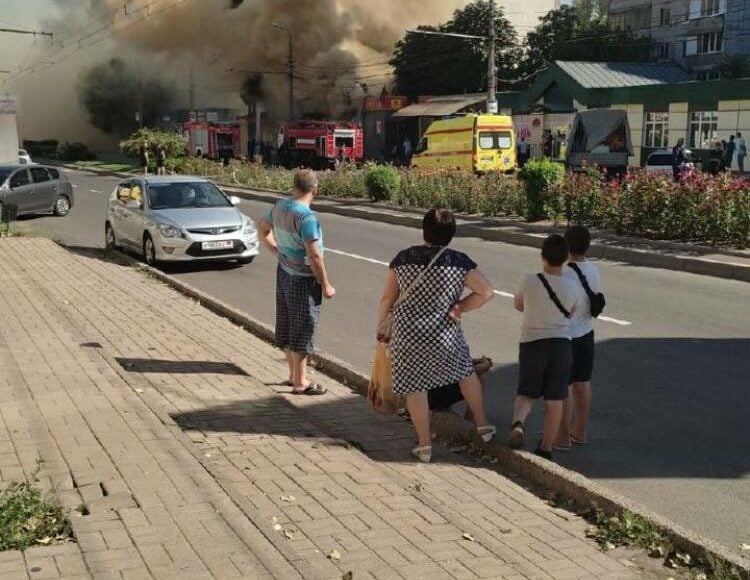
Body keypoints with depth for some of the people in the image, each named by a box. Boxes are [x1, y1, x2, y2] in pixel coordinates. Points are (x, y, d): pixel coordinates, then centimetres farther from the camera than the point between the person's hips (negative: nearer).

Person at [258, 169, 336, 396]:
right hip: (303, 279, -8)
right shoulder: (307, 217, -24)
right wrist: (326, 285, -16)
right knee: (302, 329, 1)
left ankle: (293, 374, 29)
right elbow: (314, 255, -24)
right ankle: (301, 382, 9)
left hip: (284, 273, 8)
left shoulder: (280, 207, 1)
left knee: (287, 326, 16)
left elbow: (263, 228, 19)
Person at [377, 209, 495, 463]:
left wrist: (380, 327, 16)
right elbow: (487, 292, -6)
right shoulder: (459, 261, -5)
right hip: (444, 335, 0)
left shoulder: (403, 258, -2)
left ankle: (424, 445, 14)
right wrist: (459, 308, 4)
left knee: (414, 386, 11)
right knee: (466, 372, 24)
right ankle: (483, 425, 33)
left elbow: (387, 298, 3)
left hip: (407, 334, 0)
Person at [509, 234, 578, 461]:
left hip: (532, 343, -1)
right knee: (554, 400, 10)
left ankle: (518, 423, -15)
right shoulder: (572, 288, -5)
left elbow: (518, 305, 7)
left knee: (526, 393, 14)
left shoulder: (529, 281, -11)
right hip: (562, 344, 1)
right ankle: (546, 447, 15)